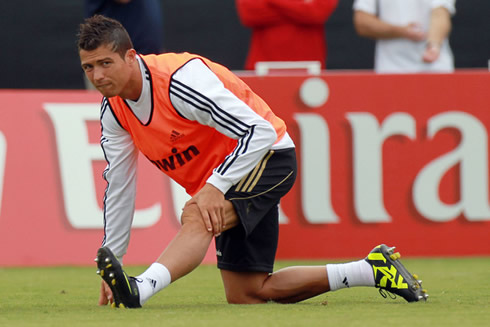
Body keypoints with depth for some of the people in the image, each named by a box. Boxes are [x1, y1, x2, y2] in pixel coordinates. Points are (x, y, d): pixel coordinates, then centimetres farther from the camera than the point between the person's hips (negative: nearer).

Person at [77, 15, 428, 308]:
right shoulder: (113, 110, -3)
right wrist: (111, 259, 1)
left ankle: (141, 288, -62)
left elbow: (260, 131, -31)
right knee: (246, 294, 5)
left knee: (197, 219, -37)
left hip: (267, 156, -9)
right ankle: (373, 270, 14)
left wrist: (214, 187, -39)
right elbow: (118, 186, 5)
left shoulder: (180, 78, -29)